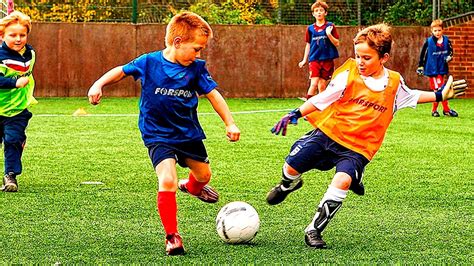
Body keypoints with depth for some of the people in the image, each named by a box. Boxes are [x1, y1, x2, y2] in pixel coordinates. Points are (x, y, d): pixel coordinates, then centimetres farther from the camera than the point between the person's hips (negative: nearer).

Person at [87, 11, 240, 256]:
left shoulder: (196, 68, -7)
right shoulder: (149, 63, -14)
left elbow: (213, 94, -2)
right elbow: (121, 71, 0)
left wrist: (230, 123, -7)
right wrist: (98, 85, -11)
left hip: (189, 133, 4)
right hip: (158, 135, -4)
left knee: (203, 174, 22)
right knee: (167, 181, -23)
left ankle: (192, 187, 62)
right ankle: (172, 236, -10)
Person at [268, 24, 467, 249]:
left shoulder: (394, 83, 2)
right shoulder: (348, 75, -6)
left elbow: (411, 96, 23)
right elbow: (322, 99, -3)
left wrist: (440, 95, 17)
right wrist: (295, 114, -12)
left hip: (357, 148, 0)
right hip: (328, 133, 0)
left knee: (342, 182, -28)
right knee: (292, 166, -6)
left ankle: (314, 230, -16)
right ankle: (288, 185, 37)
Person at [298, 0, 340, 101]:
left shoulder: (330, 26, 1)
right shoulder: (310, 28, 6)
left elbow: (337, 43, -2)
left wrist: (329, 34, -17)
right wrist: (304, 60, 13)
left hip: (327, 60, 0)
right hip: (314, 59, 0)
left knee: (322, 85, 4)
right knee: (314, 83, -12)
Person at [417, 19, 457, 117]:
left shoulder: (446, 40, 0)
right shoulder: (428, 42, -8)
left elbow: (450, 50, 14)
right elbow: (422, 54, 1)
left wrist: (449, 57, -7)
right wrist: (420, 66, 2)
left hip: (442, 69, 4)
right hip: (432, 69, -4)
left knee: (437, 90, 11)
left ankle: (434, 110, 20)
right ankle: (446, 109, -3)